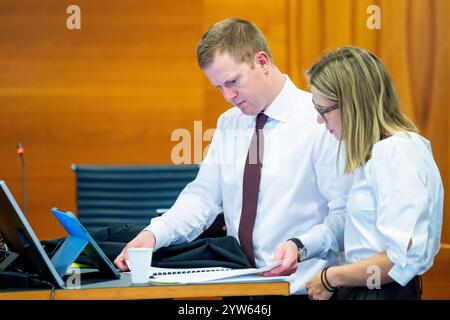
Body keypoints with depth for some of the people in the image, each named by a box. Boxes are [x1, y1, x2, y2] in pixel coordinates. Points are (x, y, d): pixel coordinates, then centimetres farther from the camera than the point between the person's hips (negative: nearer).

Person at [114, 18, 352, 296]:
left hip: (298, 285, -5)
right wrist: (153, 235, -5)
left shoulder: (320, 122, -6)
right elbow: (203, 197, 12)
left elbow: (346, 214, -10)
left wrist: (300, 248, -27)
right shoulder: (228, 124, 16)